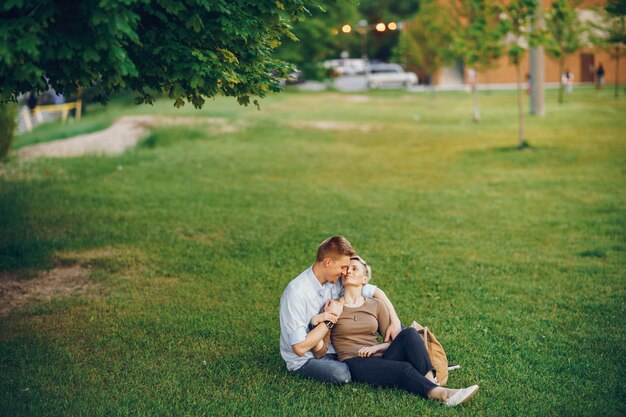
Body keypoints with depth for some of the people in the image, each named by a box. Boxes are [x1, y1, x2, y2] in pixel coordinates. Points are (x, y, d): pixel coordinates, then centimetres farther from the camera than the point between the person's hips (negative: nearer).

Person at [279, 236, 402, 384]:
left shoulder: (336, 280, -6)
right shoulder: (296, 293, -27)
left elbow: (375, 292, 6)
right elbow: (300, 348, -28)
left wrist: (395, 321, -8)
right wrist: (329, 321, -22)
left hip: (330, 348, 6)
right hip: (304, 359, -6)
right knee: (343, 374, -31)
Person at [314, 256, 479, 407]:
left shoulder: (376, 306, 16)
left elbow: (393, 341, 13)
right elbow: (320, 352, -2)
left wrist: (376, 347, -7)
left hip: (380, 360, 4)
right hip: (355, 364, -4)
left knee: (408, 333, -25)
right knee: (404, 368, -32)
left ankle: (431, 381, -40)